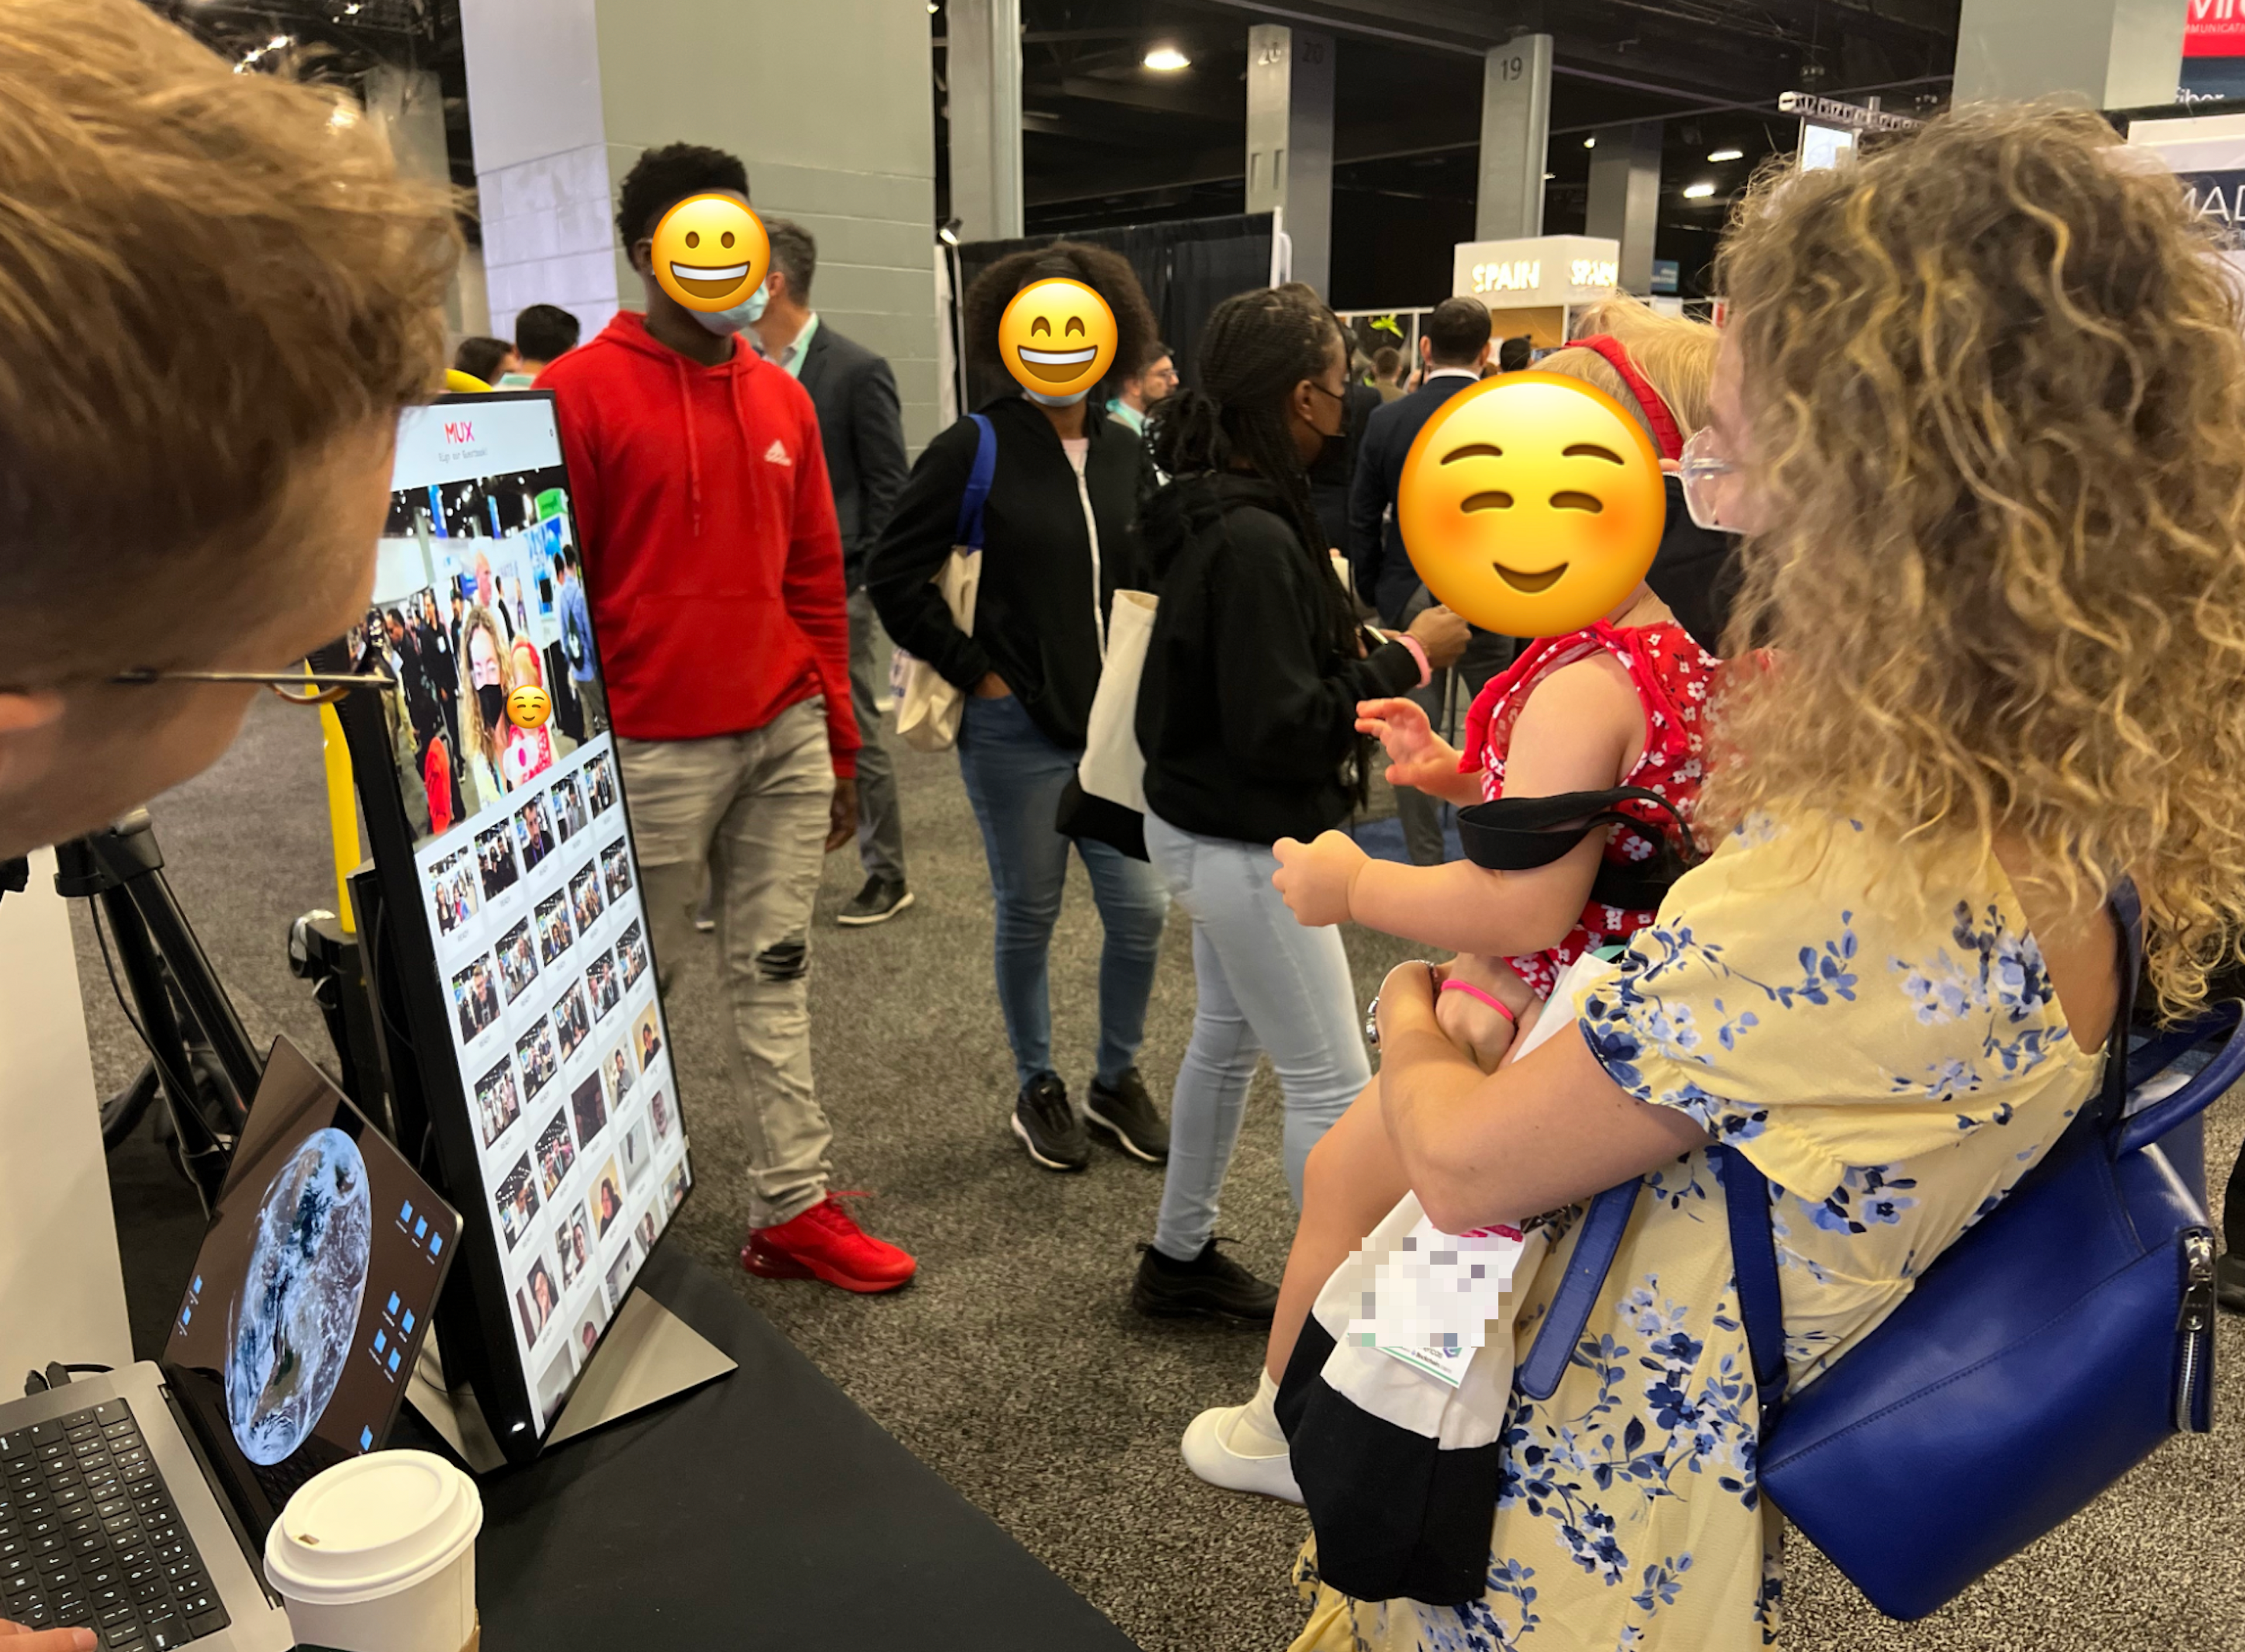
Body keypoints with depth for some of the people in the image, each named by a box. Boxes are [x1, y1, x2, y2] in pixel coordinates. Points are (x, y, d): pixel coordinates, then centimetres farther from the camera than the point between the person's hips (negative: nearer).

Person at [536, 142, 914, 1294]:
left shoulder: (781, 399, 12)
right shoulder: (580, 392, -6)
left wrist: (839, 743, 12)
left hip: (786, 735, 5)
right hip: (653, 750, -5)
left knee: (776, 974, 10)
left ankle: (793, 1207, 19)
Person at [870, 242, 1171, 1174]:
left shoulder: (1126, 454, 6)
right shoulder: (975, 450, -9)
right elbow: (894, 579, -8)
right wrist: (976, 671, -8)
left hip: (1115, 720, 5)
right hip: (1017, 726, -4)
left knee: (1140, 909, 7)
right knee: (1028, 915, 8)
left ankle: (1117, 1079, 29)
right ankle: (1036, 1089, 29)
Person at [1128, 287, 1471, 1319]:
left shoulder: (1221, 512, 5)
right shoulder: (1253, 540, -25)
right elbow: (1283, 728, -26)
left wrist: (1371, 652, 1)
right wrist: (1407, 659, -17)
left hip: (1210, 827, 10)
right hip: (1245, 845, -10)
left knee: (1228, 1040, 22)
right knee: (1333, 1084, 1)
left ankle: (1180, 1259, 37)